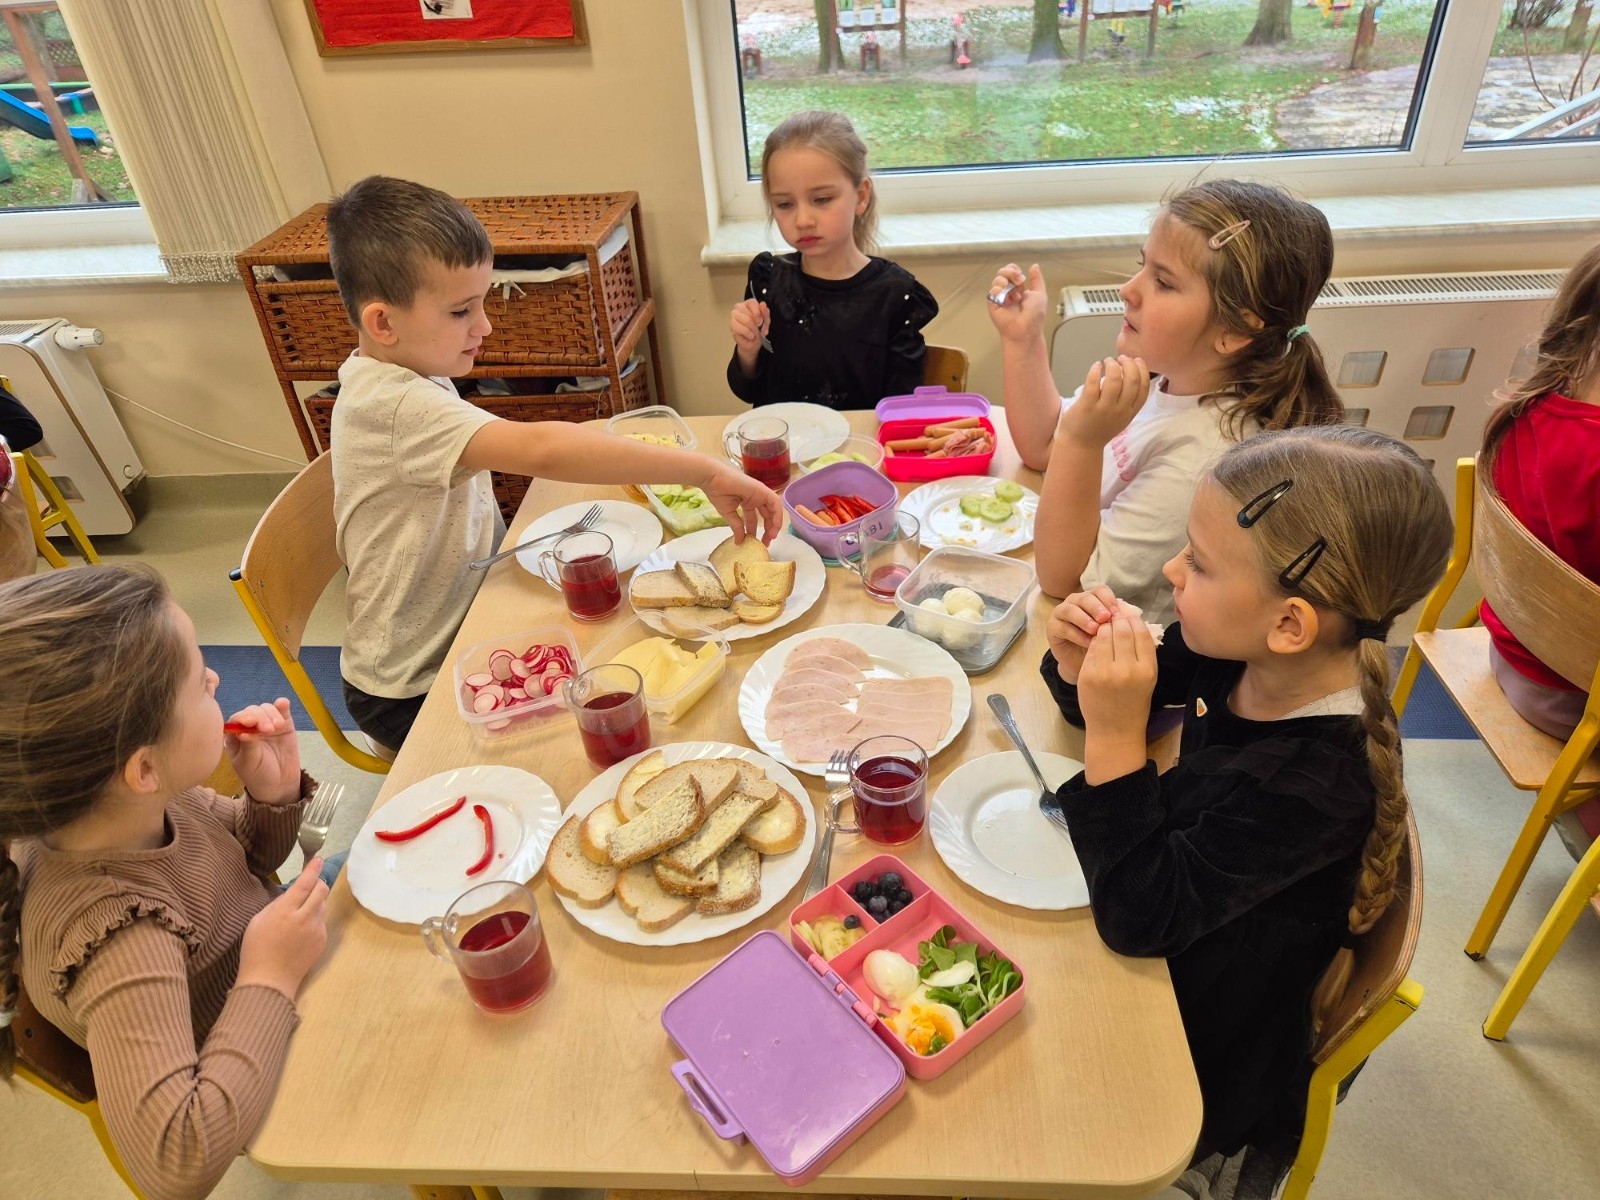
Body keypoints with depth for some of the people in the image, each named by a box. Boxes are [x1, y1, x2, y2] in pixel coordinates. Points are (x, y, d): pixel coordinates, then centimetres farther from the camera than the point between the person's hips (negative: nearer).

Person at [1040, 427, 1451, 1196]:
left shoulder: (1315, 783, -36)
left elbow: (1138, 918, -35)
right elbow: (1148, 687, 2)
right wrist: (1082, 666, -21)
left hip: (1202, 1038, -6)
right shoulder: (1237, 656, -18)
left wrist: (1114, 737, -43)